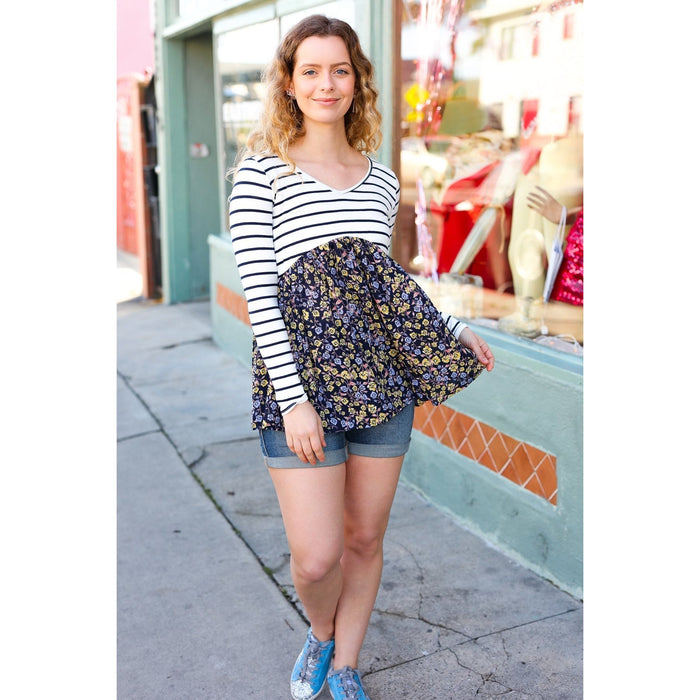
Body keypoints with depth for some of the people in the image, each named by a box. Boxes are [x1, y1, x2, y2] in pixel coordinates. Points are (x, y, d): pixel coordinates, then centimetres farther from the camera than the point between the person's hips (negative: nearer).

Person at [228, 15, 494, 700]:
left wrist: (453, 329, 10)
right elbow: (259, 292, -10)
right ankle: (320, 633, 34)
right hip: (301, 379, -4)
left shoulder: (381, 178, 12)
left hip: (382, 377, 5)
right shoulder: (262, 172, -3)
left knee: (365, 538, 13)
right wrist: (294, 398, -16)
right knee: (316, 558, -2)